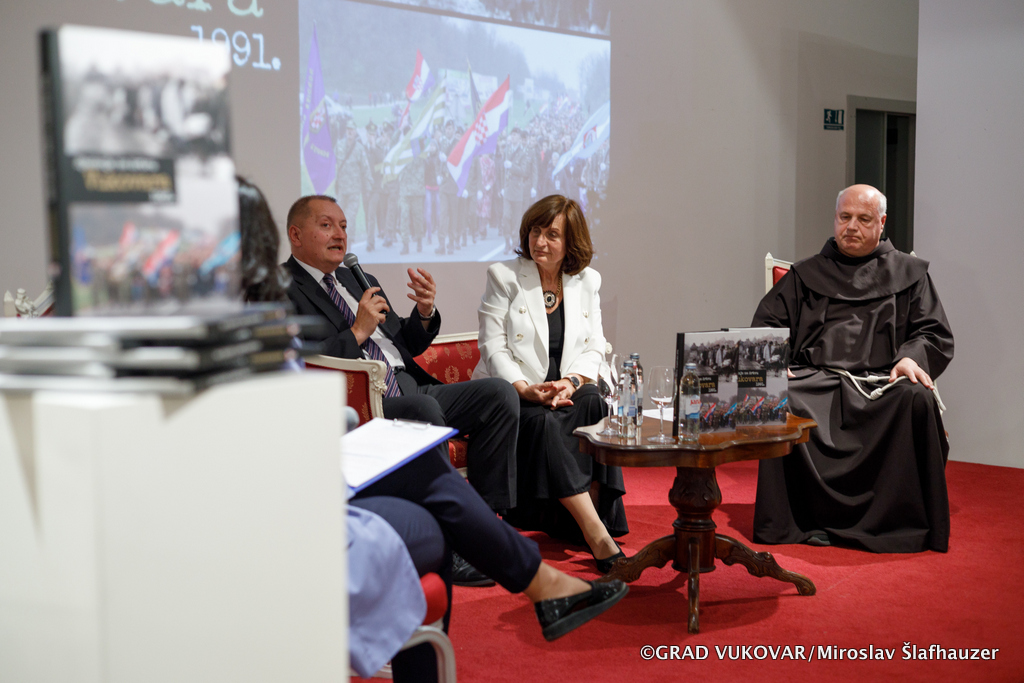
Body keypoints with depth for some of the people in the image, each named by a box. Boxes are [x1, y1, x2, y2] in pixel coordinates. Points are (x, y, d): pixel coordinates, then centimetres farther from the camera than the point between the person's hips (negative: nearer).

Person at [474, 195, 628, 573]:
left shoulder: (587, 281, 12)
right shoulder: (504, 277, 2)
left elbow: (594, 347, 7)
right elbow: (493, 348, -5)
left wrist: (572, 381, -15)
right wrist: (527, 389, -21)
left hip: (567, 391, 3)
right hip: (512, 394, -3)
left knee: (593, 402, -31)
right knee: (543, 422, -34)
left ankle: (589, 518, -27)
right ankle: (598, 538, -37)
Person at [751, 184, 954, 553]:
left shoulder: (909, 272, 23)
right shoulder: (806, 274, 25)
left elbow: (935, 334, 14)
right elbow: (766, 326, 17)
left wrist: (911, 358, -9)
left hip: (882, 382, 0)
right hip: (816, 378, 1)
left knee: (916, 399, -35)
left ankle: (898, 522, -26)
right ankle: (789, 523, -27)